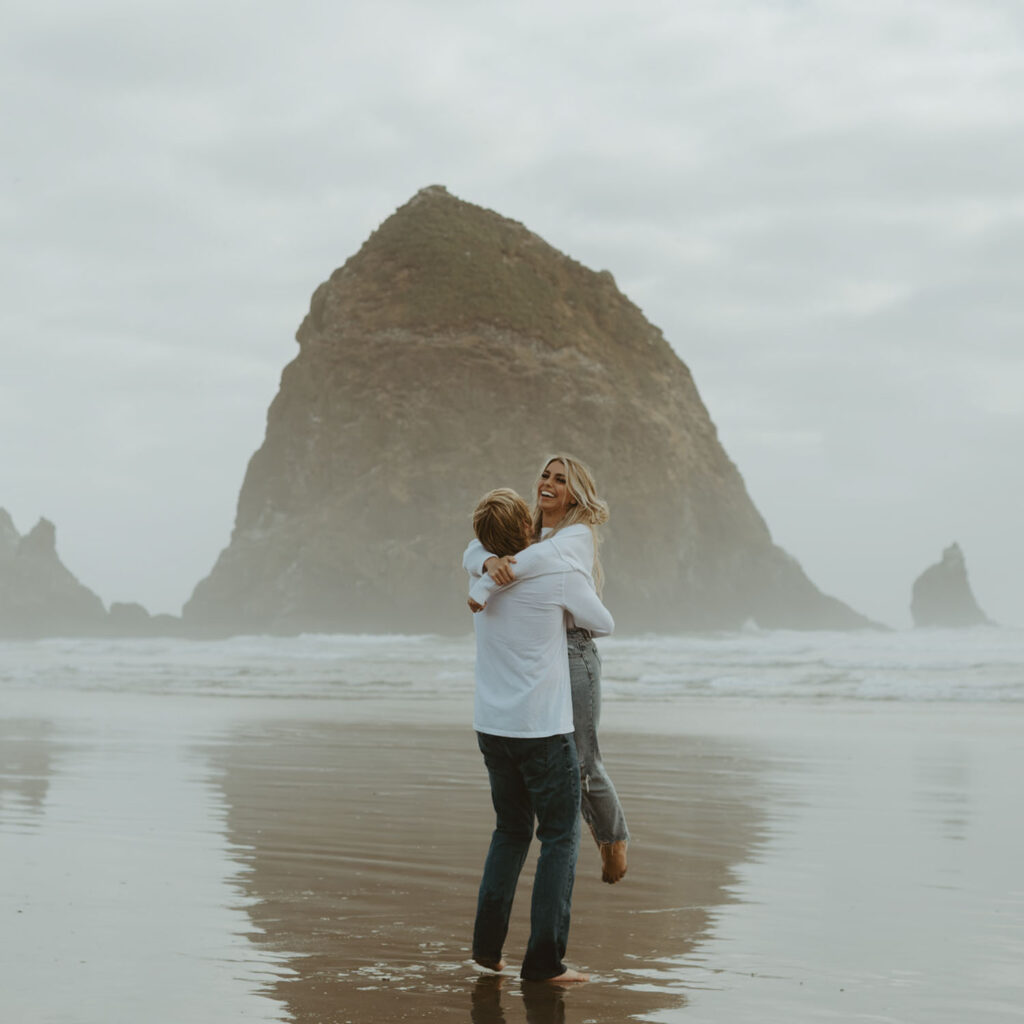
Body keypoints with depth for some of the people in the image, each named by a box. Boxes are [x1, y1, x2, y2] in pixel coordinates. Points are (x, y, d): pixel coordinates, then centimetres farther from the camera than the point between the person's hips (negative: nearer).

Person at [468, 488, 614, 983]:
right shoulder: (560, 576, -13)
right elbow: (604, 625, 3)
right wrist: (583, 585, 22)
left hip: (491, 727, 6)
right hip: (543, 728, -6)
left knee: (511, 830, 20)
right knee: (559, 837, 4)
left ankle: (487, 943, 15)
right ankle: (544, 958, 0)